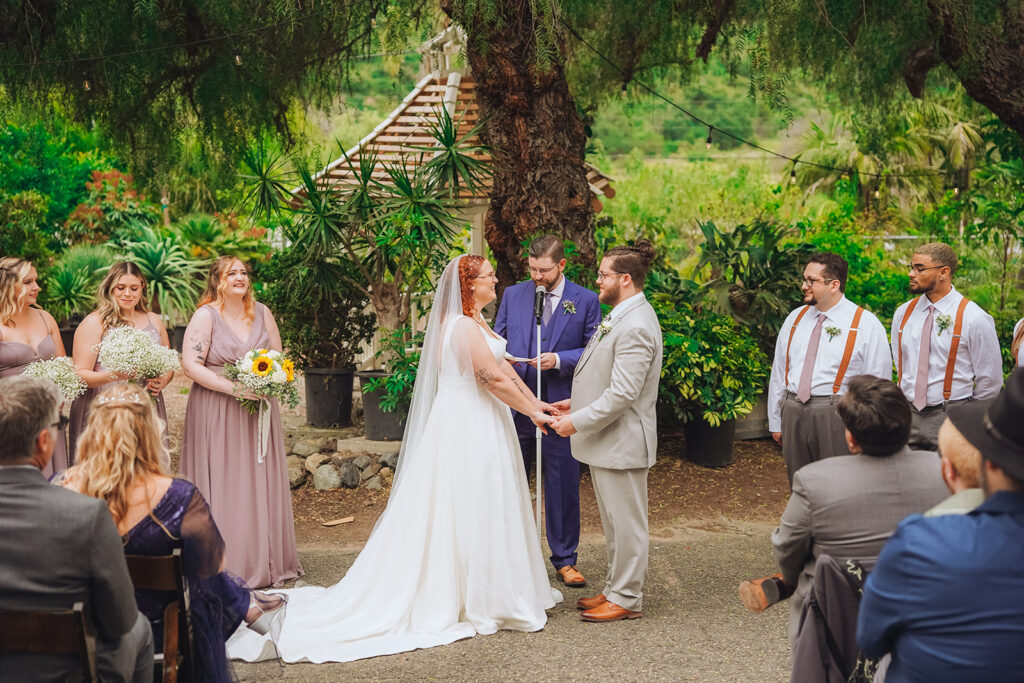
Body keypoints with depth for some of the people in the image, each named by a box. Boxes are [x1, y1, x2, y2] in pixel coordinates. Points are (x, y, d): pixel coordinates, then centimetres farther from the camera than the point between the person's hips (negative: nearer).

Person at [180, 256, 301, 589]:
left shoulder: (261, 313, 10)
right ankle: (225, 568, 1)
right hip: (217, 414, -4)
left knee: (260, 485, 6)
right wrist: (234, 388, -19)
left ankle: (266, 564, 13)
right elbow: (191, 365, -12)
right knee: (222, 489, -4)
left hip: (259, 411, 5)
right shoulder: (205, 316, -5)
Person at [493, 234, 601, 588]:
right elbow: (496, 339, 12)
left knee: (563, 485, 6)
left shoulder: (585, 300, -1)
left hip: (560, 407, -2)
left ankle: (564, 559, 20)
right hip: (515, 404, 2)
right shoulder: (513, 295, 7)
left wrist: (558, 359, -16)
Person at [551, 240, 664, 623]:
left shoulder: (635, 327, -23)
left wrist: (578, 421, -19)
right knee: (613, 522, 19)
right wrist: (578, 403, 16)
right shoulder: (621, 318, 12)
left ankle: (627, 599, 12)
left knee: (626, 523, 2)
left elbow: (622, 394, -26)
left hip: (621, 441, -11)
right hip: (606, 440, 11)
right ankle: (615, 589, 30)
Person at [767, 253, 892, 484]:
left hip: (836, 418, -5)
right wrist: (775, 421, 14)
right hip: (793, 413, 5)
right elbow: (778, 373, 16)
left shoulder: (866, 324, -2)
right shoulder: (795, 319, 13)